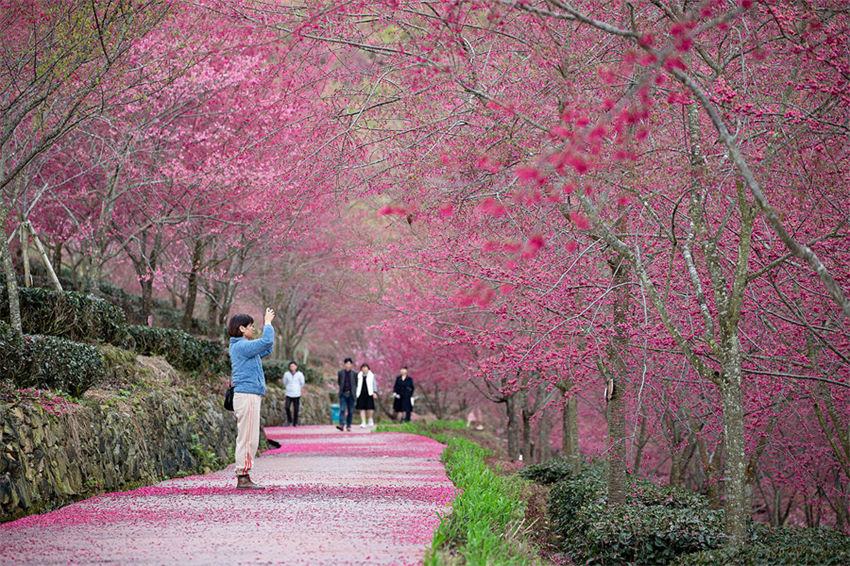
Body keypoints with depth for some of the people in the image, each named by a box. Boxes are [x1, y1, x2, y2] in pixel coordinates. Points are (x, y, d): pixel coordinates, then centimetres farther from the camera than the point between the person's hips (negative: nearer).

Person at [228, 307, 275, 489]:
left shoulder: (244, 346, 19)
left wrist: (268, 324, 20)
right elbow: (267, 341, -21)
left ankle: (244, 476, 13)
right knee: (247, 438, -10)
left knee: (250, 439, 11)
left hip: (251, 397, 11)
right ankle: (242, 477, -9)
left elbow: (266, 349, 26)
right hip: (247, 396, -11)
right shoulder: (241, 346, -12)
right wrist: (267, 323, -5)